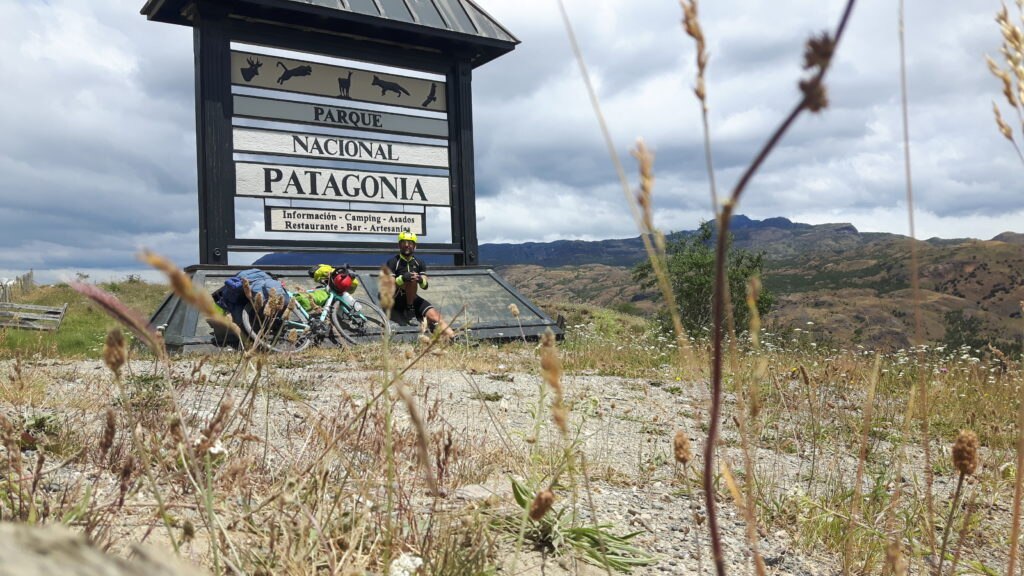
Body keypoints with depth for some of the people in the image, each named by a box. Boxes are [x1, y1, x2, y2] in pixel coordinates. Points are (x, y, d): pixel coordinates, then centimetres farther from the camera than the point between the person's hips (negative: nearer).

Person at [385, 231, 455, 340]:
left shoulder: (418, 263, 9)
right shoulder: (393, 262, -5)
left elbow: (425, 286, 3)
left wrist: (421, 280, -22)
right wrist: (402, 278, -32)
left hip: (413, 298, 4)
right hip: (398, 300, -4)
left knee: (434, 315, -19)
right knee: (412, 279, -31)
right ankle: (409, 310, -20)